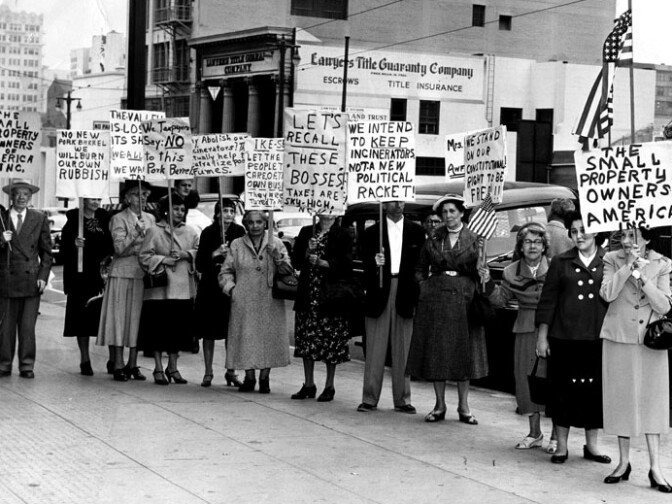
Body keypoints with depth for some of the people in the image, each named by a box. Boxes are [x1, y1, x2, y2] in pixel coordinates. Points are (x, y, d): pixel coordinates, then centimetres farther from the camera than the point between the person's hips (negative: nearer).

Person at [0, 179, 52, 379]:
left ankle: (27, 366, 6)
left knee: (28, 327, 0)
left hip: (31, 280, 0)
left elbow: (46, 251, 8)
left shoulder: (39, 219, 8)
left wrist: (43, 276, -1)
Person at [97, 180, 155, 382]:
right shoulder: (118, 219, -1)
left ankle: (132, 364, 9)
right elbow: (120, 248, -11)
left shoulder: (150, 219, 13)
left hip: (144, 274, 4)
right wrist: (136, 235, -23)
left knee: (137, 318, 4)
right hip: (123, 273, -4)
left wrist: (133, 249, -2)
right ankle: (118, 365, 0)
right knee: (120, 317, -3)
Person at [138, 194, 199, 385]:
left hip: (183, 288, 4)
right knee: (158, 329, -1)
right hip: (160, 288, -4)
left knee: (178, 329, 7)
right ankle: (158, 369, 9)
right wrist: (163, 260, -15)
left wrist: (185, 254, -12)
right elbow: (144, 257, -5)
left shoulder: (190, 232, 10)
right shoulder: (154, 231, -1)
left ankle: (173, 367, 20)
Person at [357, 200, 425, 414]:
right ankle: (370, 398, 5)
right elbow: (366, 265, 4)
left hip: (405, 293, 1)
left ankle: (402, 399, 10)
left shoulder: (416, 231, 9)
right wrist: (374, 263, -18)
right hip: (380, 292, -1)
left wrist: (416, 293, -2)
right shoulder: (372, 232, 7)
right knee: (375, 350, 1)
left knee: (403, 350, 4)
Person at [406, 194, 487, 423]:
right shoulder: (433, 239, 8)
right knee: (436, 350, 2)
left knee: (463, 350, 1)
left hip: (463, 299, -2)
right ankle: (440, 405, 10)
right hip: (435, 299, 2)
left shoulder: (473, 239, 2)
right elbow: (420, 269, 15)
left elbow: (480, 271, 0)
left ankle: (463, 406, 8)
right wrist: (425, 287, 1)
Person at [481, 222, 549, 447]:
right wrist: (489, 283, -5)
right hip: (526, 331, 3)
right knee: (527, 377, 7)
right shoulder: (512, 272, 5)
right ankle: (534, 433, 21)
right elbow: (500, 300, 10)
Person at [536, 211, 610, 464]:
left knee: (595, 390, 6)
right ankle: (561, 446, 15)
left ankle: (591, 446, 20)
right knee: (563, 389, 4)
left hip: (598, 339, 0)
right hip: (564, 338, 0)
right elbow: (547, 300, 5)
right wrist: (542, 336, 1)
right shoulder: (560, 262, 5)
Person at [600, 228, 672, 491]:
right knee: (622, 400, 6)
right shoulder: (612, 260, -1)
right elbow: (607, 294, -14)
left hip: (650, 340, -1)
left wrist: (640, 275, -18)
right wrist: (628, 266, -20)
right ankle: (623, 463, 18)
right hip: (619, 338, 1)